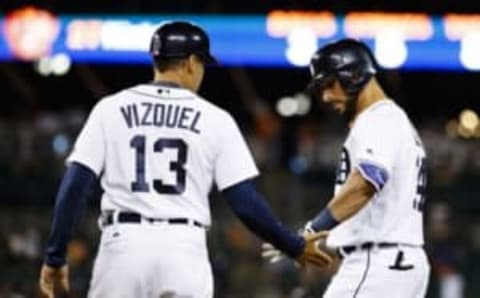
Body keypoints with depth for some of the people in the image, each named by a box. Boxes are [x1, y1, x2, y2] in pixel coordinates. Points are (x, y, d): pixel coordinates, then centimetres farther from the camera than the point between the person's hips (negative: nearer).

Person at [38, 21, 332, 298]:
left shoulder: (110, 109, 8)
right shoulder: (215, 119, 6)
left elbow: (75, 186, 0)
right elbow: (246, 203, 2)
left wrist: (55, 257, 6)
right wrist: (295, 247, 16)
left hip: (124, 245, 1)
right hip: (185, 249, 0)